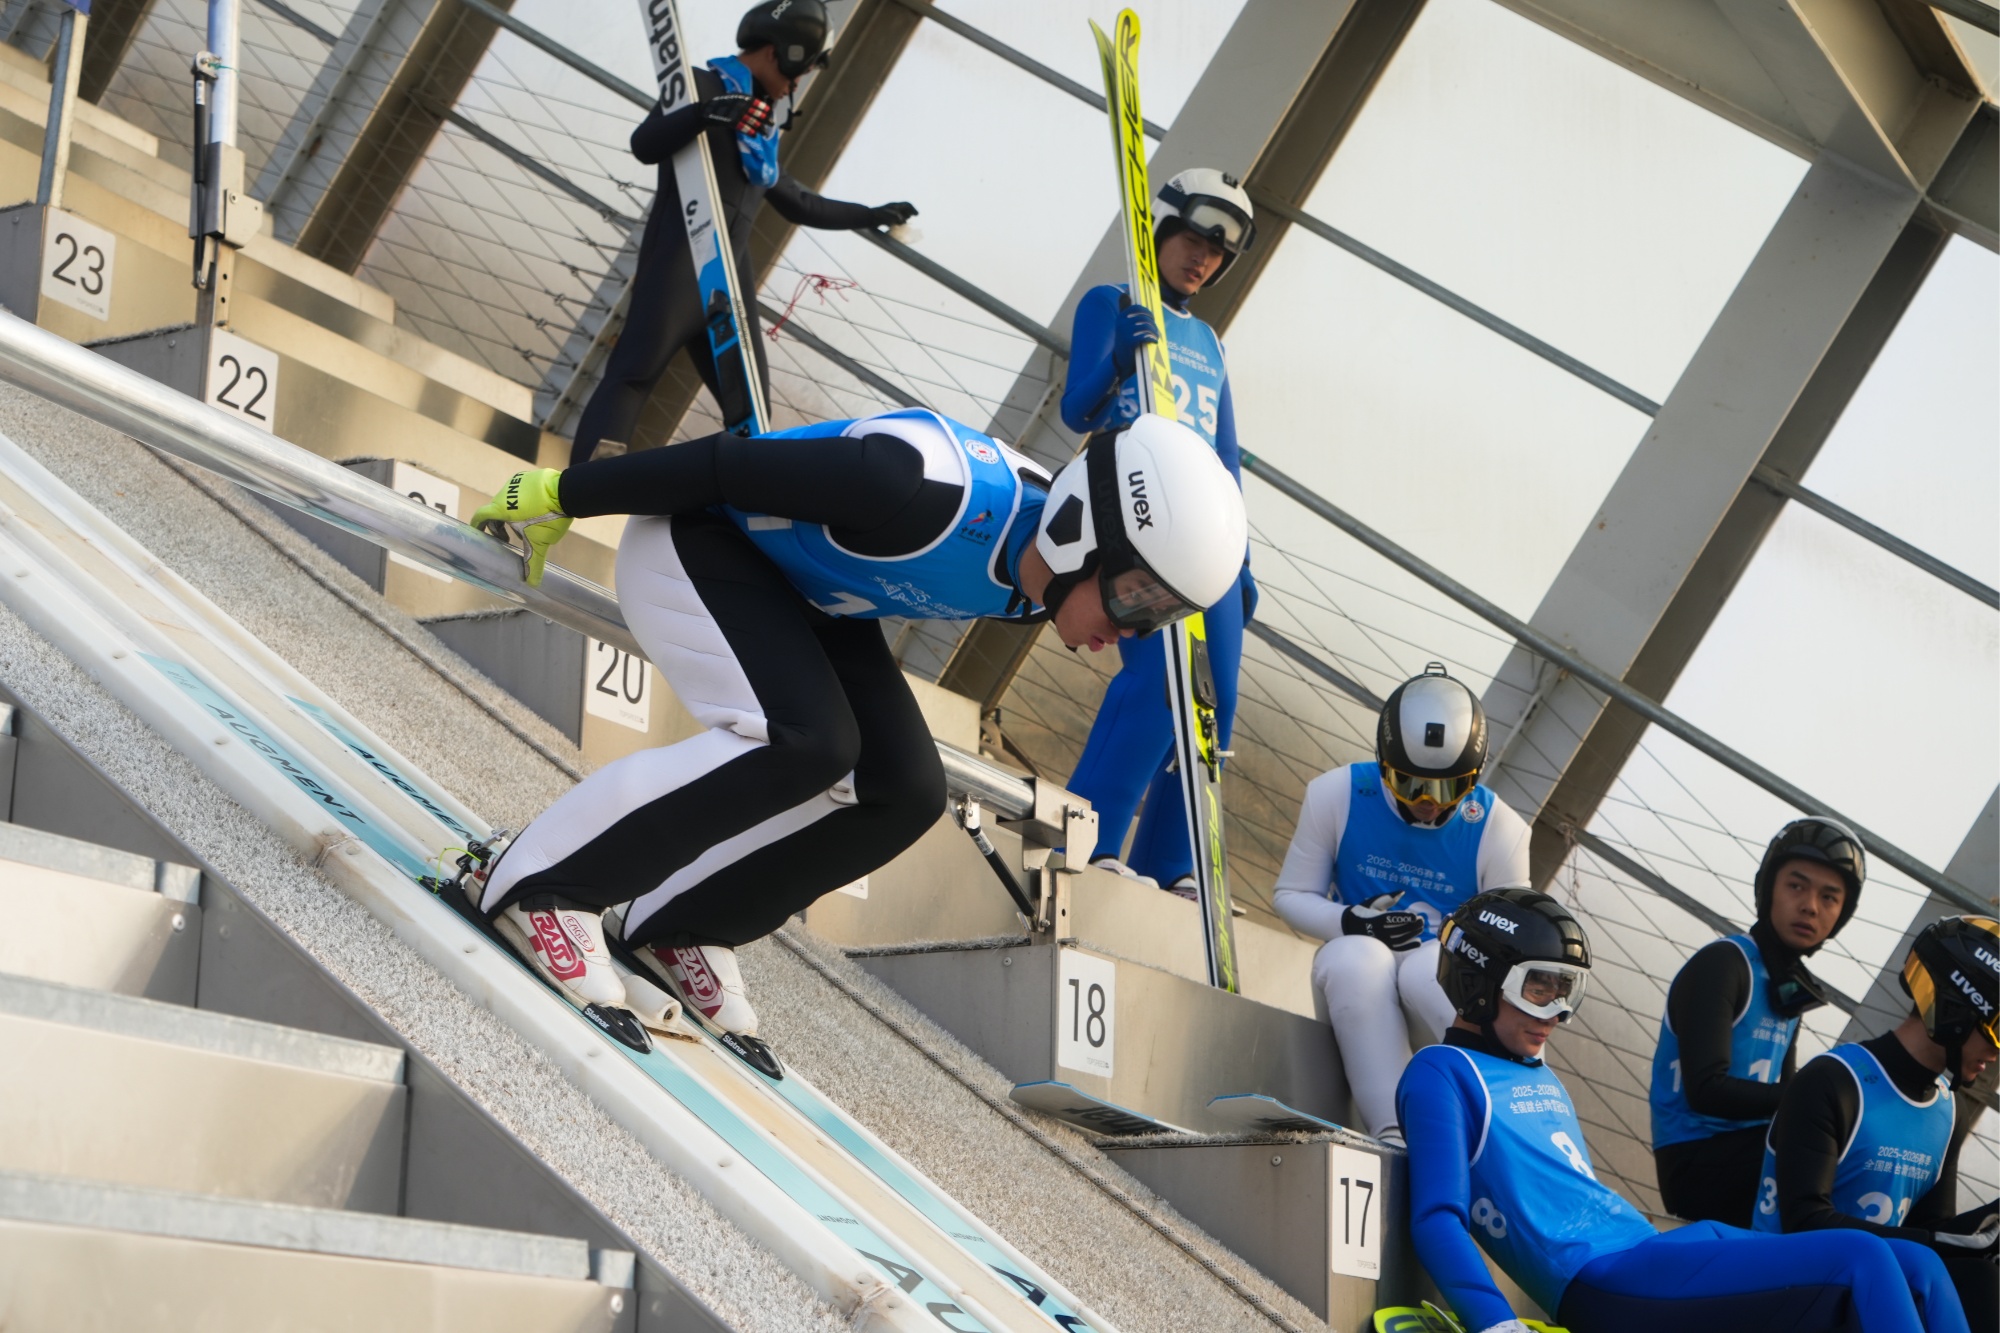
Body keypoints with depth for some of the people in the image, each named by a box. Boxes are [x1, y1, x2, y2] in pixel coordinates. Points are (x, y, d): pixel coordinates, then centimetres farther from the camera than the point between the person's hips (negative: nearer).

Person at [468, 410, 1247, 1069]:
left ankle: (681, 927, 5)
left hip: (801, 590, 8)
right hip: (693, 541, -8)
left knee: (905, 792, -8)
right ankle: (540, 884, -19)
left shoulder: (1035, 582, -12)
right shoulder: (928, 491, -39)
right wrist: (559, 498, -16)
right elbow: (726, 466, -28)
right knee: (806, 743, -30)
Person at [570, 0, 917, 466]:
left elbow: (796, 204, 37)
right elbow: (645, 145, -13)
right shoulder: (704, 85, 2)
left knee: (749, 404, 4)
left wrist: (871, 215, 41)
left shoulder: (760, 130, 24)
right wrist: (703, 115, -31)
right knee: (632, 378, -18)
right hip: (678, 262, -8)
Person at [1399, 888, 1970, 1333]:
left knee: (1917, 1268, 0)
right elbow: (1437, 1219, -13)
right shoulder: (1442, 1073, 0)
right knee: (1862, 1260, -21)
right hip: (1602, 1284, -10)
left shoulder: (1545, 1081, 29)